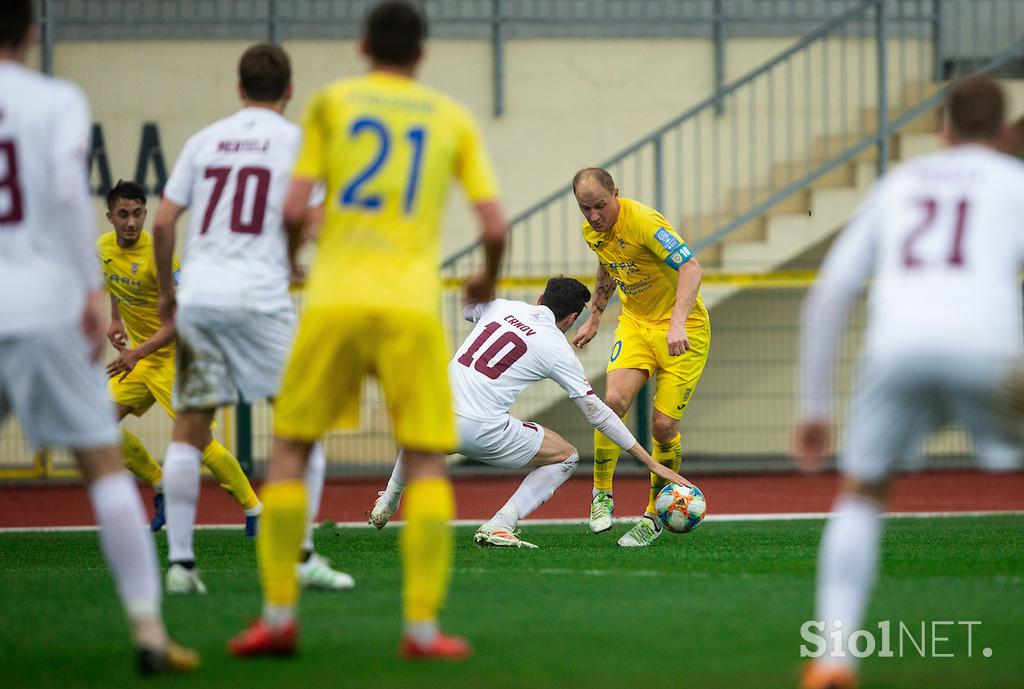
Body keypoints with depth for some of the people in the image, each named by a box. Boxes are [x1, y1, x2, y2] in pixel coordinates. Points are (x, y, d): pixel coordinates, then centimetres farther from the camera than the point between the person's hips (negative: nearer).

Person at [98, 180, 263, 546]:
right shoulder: (104, 247, 0)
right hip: (136, 355, 7)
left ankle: (254, 511, -1)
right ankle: (160, 486, 13)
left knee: (202, 441, -14)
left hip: (175, 355, -7)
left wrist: (137, 353, -30)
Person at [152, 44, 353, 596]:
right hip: (259, 296, -4)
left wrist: (167, 292, 21)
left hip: (196, 296, 4)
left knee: (189, 429, 8)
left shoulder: (204, 141, 13)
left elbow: (162, 224, 10)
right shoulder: (296, 142, 3)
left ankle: (180, 561, 3)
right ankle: (302, 556, -2)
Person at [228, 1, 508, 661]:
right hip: (412, 306, 0)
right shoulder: (453, 120, 11)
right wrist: (488, 279, 26)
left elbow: (295, 210, 2)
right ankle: (423, 625, -6)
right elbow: (496, 225, 5)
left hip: (334, 302, 0)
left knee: (289, 451, 10)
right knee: (427, 465, 4)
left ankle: (279, 614, 5)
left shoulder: (332, 102, 9)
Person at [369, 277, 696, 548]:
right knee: (566, 457, 12)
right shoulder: (558, 349, 3)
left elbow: (466, 309, 38)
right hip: (482, 432, -5)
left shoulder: (498, 307, 12)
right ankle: (499, 526, -1)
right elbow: (597, 413, 6)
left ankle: (386, 506, 46)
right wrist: (650, 462, 11)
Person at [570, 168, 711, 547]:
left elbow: (690, 267, -33)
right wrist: (594, 318, 23)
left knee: (664, 426, -10)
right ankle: (601, 494, -4)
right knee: (614, 399, -20)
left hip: (683, 328, -5)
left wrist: (677, 323, -44)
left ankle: (655, 516, 9)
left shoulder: (643, 221, -25)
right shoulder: (592, 231, -1)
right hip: (635, 323, 5)